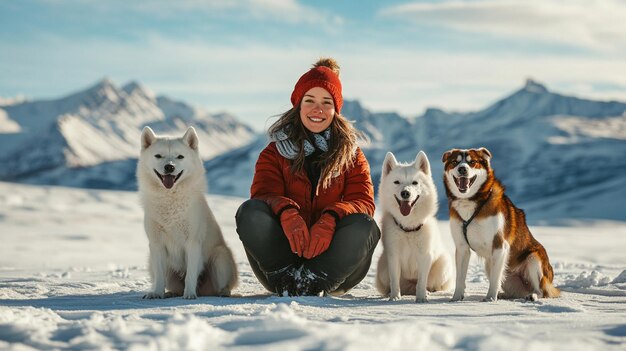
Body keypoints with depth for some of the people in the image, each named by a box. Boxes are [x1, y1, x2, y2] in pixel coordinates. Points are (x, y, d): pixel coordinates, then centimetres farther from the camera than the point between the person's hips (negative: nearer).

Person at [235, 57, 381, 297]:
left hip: (331, 262, 0)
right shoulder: (275, 153, 11)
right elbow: (264, 195, -6)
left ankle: (312, 282, -35)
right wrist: (287, 214, -32)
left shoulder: (351, 154, 12)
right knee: (250, 212, -26)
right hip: (282, 256, 0)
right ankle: (287, 279, -32)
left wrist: (330, 220, -27)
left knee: (363, 226, -29)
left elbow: (363, 202, -4)